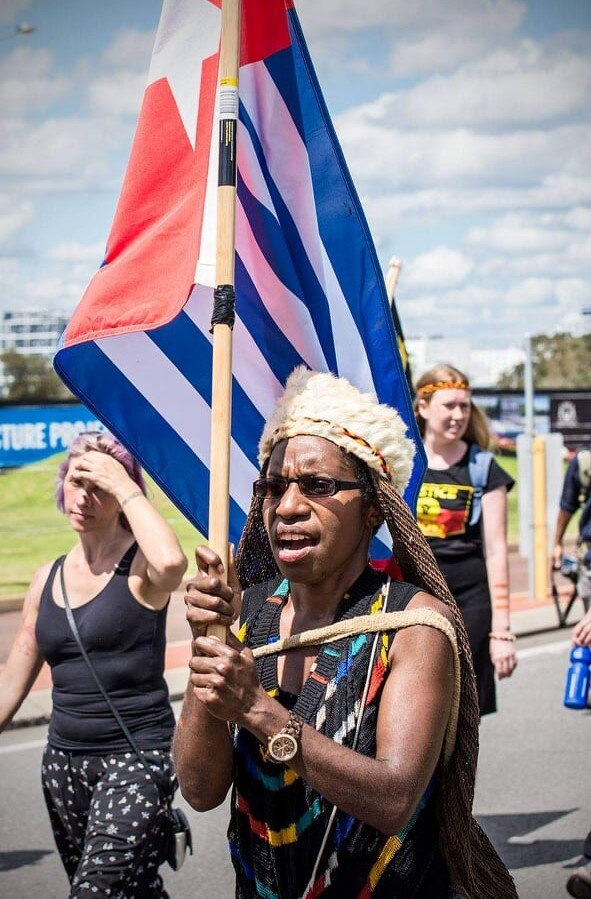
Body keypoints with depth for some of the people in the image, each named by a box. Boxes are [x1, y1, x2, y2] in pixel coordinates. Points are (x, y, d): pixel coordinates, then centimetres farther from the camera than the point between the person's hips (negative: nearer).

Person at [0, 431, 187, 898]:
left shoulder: (139, 567, -7)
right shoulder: (48, 579, 9)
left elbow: (171, 562, -34)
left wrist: (124, 484, -22)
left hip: (136, 756, -6)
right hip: (64, 760, 6)